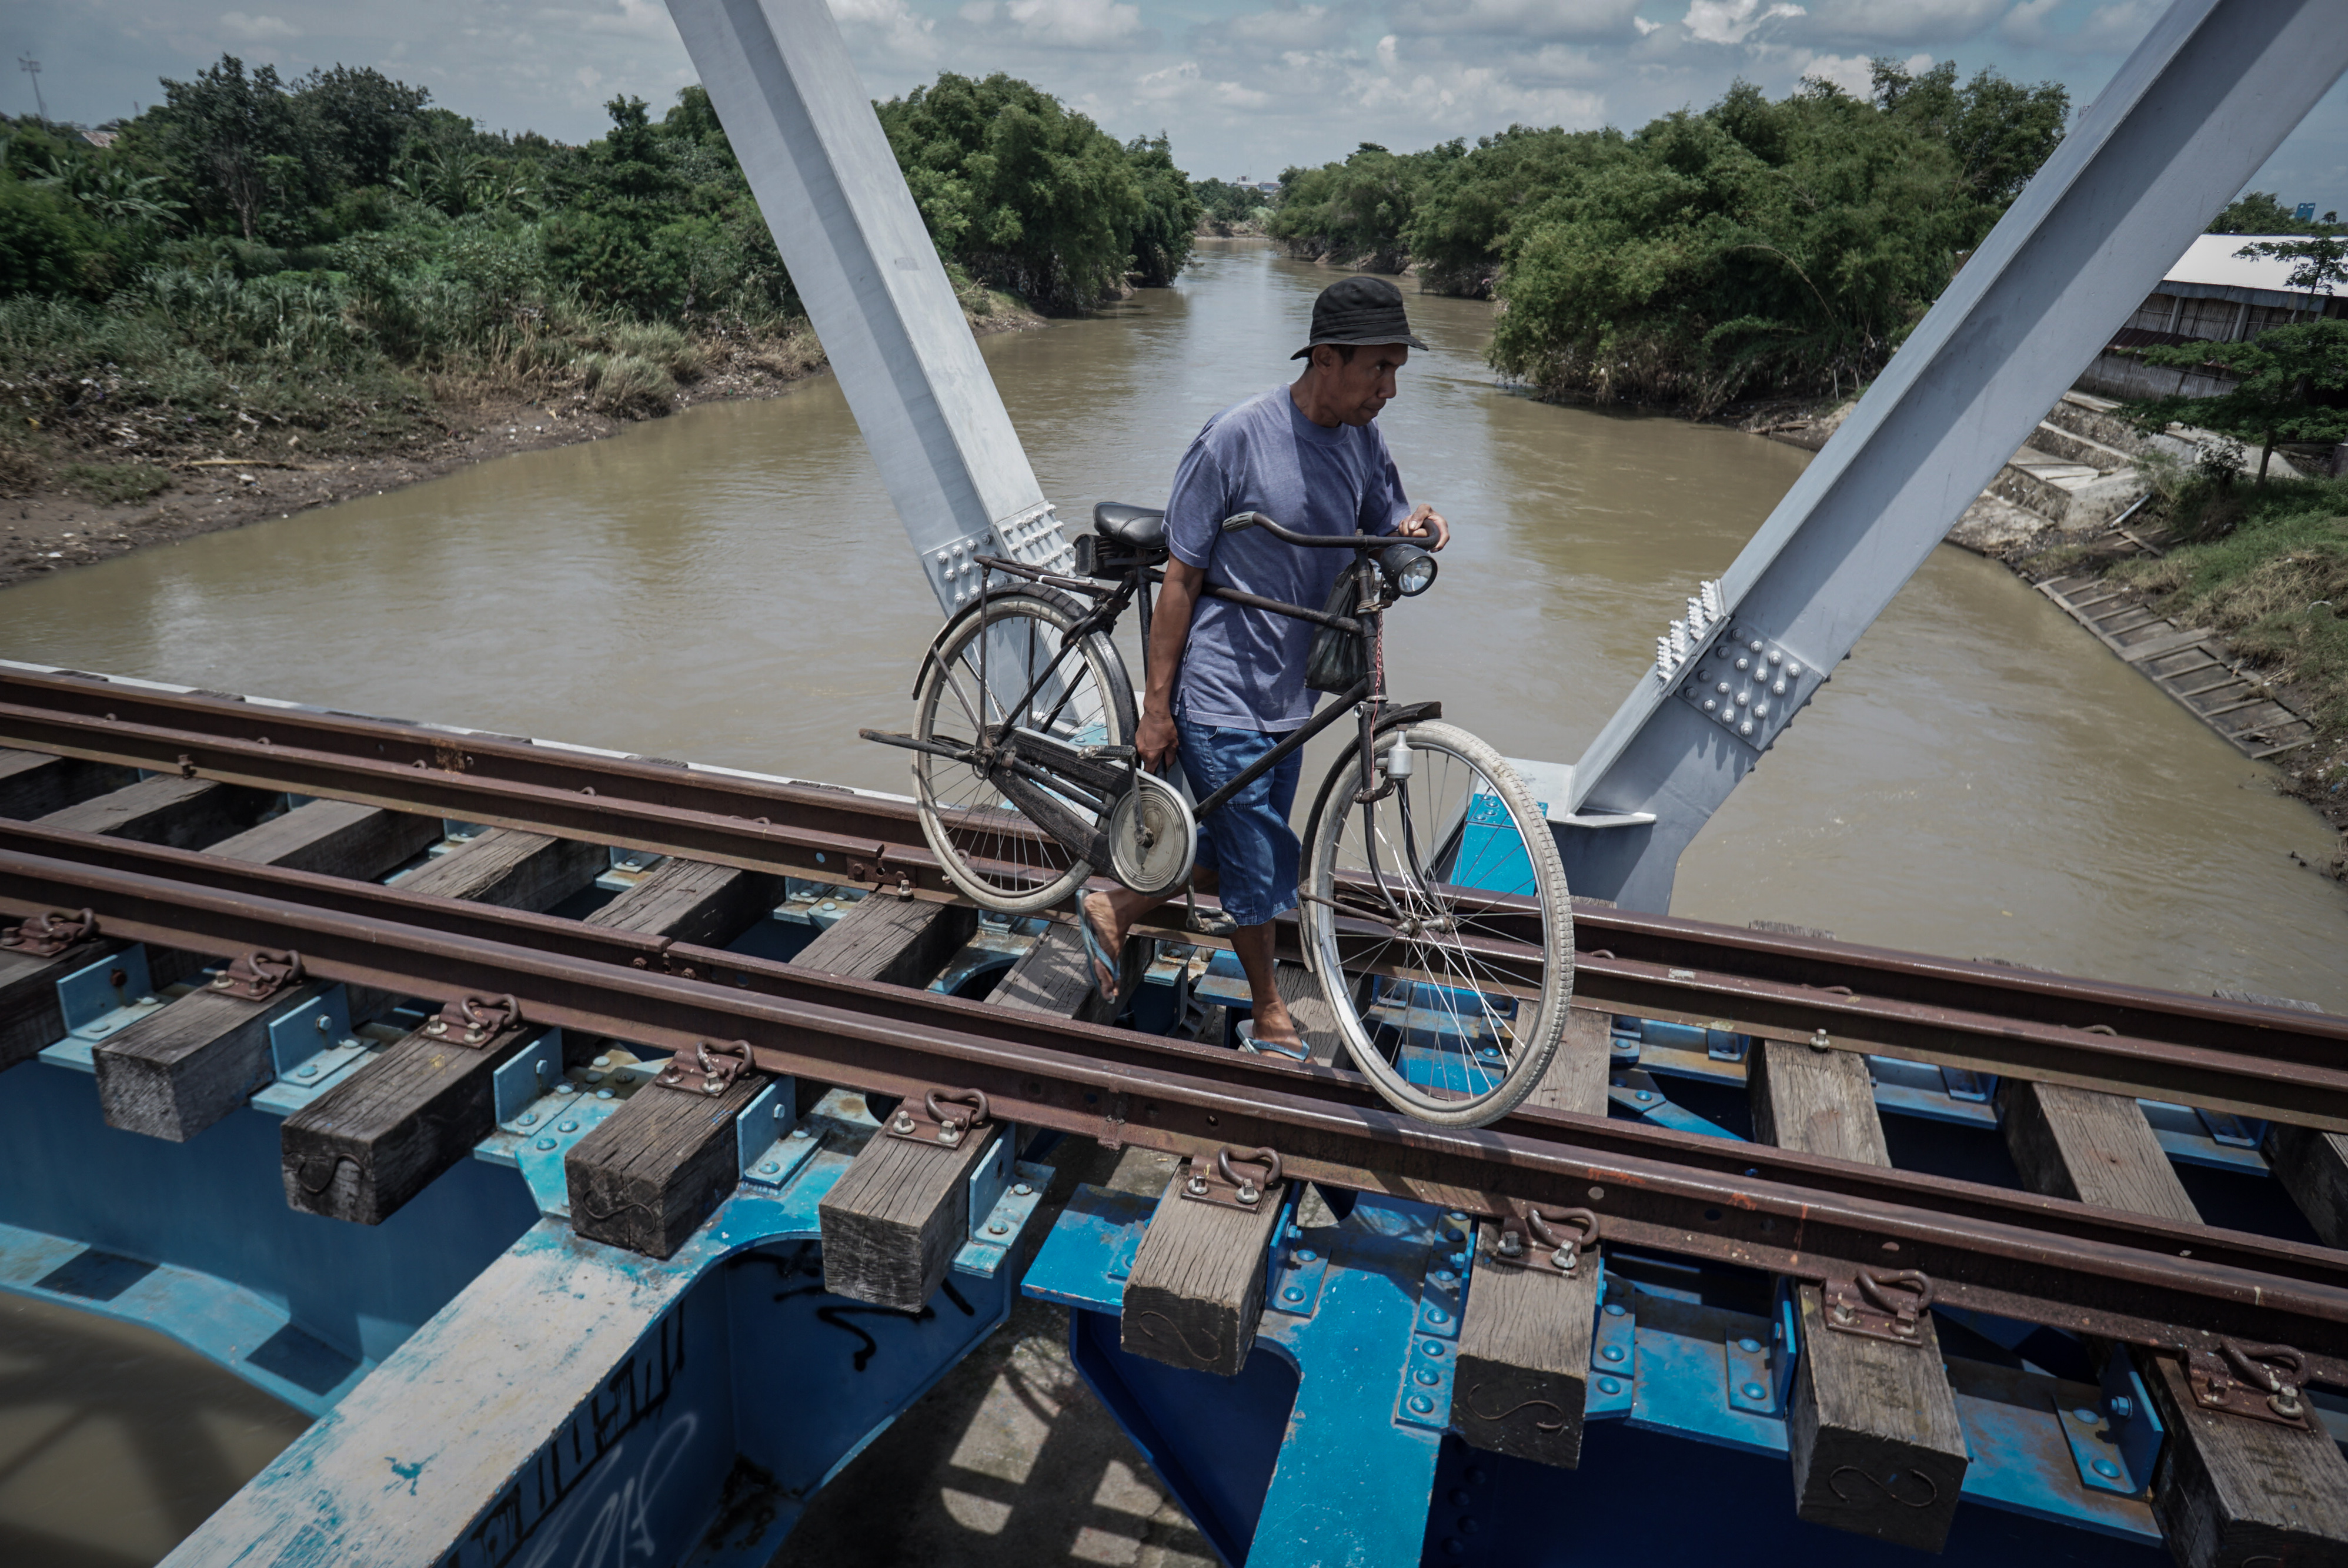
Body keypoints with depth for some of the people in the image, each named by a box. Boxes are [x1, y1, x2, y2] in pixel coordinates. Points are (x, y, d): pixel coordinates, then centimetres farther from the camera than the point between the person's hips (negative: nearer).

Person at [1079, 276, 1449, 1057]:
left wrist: (1416, 526, -12)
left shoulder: (1362, 439, 1)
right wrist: (1156, 708, -12)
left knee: (1232, 853, 17)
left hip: (1290, 694, 7)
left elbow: (1382, 530, 14)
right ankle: (1271, 1019, 26)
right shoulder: (1237, 437, -18)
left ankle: (1114, 913, 39)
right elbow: (1181, 580, -14)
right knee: (1261, 864, 4)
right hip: (1222, 698, -7)